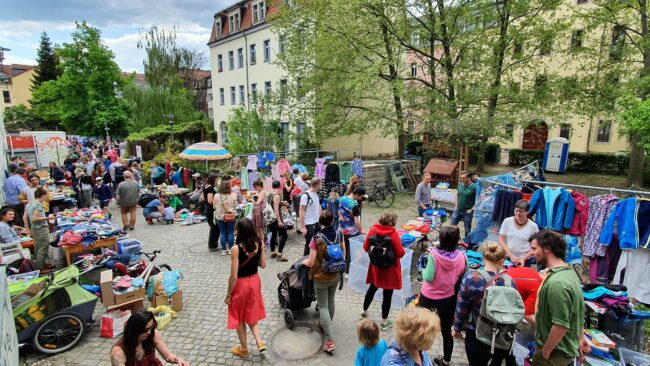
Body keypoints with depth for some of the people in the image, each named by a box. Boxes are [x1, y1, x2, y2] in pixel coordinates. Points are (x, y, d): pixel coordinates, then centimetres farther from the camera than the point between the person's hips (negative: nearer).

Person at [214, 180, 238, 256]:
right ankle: (230, 249, 14)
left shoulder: (216, 196, -9)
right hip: (231, 217, -1)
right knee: (230, 233, 9)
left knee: (222, 233, 9)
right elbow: (235, 206, 0)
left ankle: (224, 249, 13)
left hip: (220, 217, 1)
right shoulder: (233, 195, -10)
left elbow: (214, 206, 1)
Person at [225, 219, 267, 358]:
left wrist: (228, 295, -8)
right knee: (251, 315, 27)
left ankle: (244, 349, 34)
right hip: (255, 281, 5)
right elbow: (263, 265, 1)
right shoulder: (259, 244, -11)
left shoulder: (236, 248, -26)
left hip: (241, 284, -5)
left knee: (239, 318, 19)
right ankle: (260, 342, 19)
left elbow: (234, 276, -21)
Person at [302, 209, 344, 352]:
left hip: (321, 278, -5)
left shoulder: (316, 239, -24)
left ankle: (330, 340, 3)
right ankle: (327, 325, 45)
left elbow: (311, 263, -20)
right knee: (331, 301, 24)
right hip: (335, 275, 5)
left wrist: (304, 261, 1)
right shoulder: (339, 235, -11)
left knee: (323, 306, 6)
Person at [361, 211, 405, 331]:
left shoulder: (373, 230, -8)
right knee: (387, 294, 8)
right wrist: (399, 248, 0)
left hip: (376, 267, 5)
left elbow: (365, 247, 0)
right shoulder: (393, 234, -21)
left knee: (372, 288, 24)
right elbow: (401, 253, -20)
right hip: (390, 268, -5)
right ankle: (384, 322, 21)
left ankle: (364, 311, 41)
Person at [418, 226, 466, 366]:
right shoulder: (461, 257, -14)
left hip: (428, 296, -2)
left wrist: (423, 270, -3)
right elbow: (461, 279, -2)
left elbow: (428, 277, -22)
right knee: (447, 330, 20)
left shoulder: (434, 254, -24)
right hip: (449, 298, 2)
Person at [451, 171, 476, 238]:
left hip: (467, 212, -5)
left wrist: (471, 209, -15)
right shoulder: (460, 185, 0)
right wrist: (456, 205, 9)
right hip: (458, 210, 5)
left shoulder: (474, 187, -16)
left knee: (467, 229, 9)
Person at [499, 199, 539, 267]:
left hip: (525, 261, -1)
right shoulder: (507, 221, -5)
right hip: (507, 259, 1)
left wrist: (524, 259, -11)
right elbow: (501, 240, -2)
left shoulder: (533, 226, -7)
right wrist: (511, 255, -10)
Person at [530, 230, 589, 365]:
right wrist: (579, 336, 22)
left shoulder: (557, 282, -30)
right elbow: (576, 310, 13)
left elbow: (561, 325, -29)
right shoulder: (568, 271, 3)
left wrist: (545, 352, -18)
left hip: (555, 352, -9)